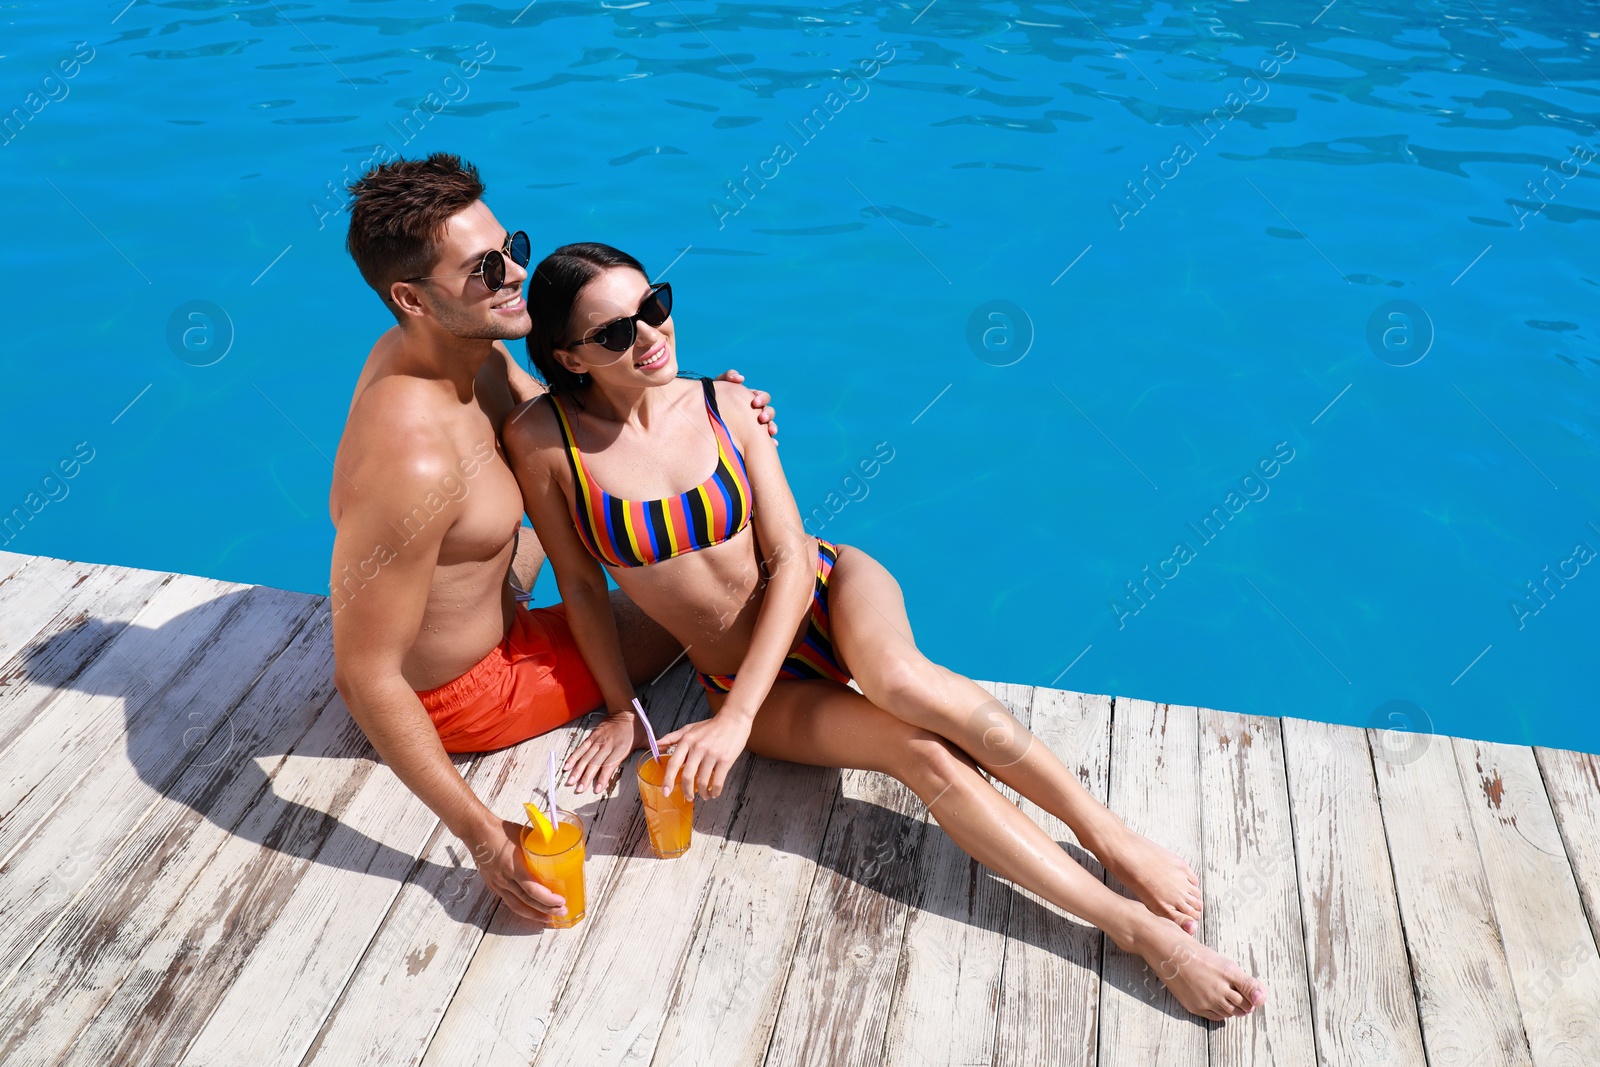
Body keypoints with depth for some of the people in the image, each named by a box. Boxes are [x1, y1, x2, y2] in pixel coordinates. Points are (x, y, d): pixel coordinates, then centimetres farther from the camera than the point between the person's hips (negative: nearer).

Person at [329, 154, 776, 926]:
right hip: (455, 694, -8)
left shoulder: (457, 346, -11)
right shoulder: (412, 462, -38)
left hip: (481, 625, 8)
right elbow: (366, 677, -33)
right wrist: (480, 834, -31)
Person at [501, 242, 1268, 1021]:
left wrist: (736, 719, -21)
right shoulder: (543, 440, -12)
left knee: (902, 683, -36)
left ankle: (1112, 837, -21)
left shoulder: (726, 405, -7)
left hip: (830, 586, 1)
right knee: (919, 752, -27)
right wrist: (621, 708, 1)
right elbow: (580, 583, 0)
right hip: (749, 683, 0)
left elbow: (790, 561, -11)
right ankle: (1137, 929, -22)